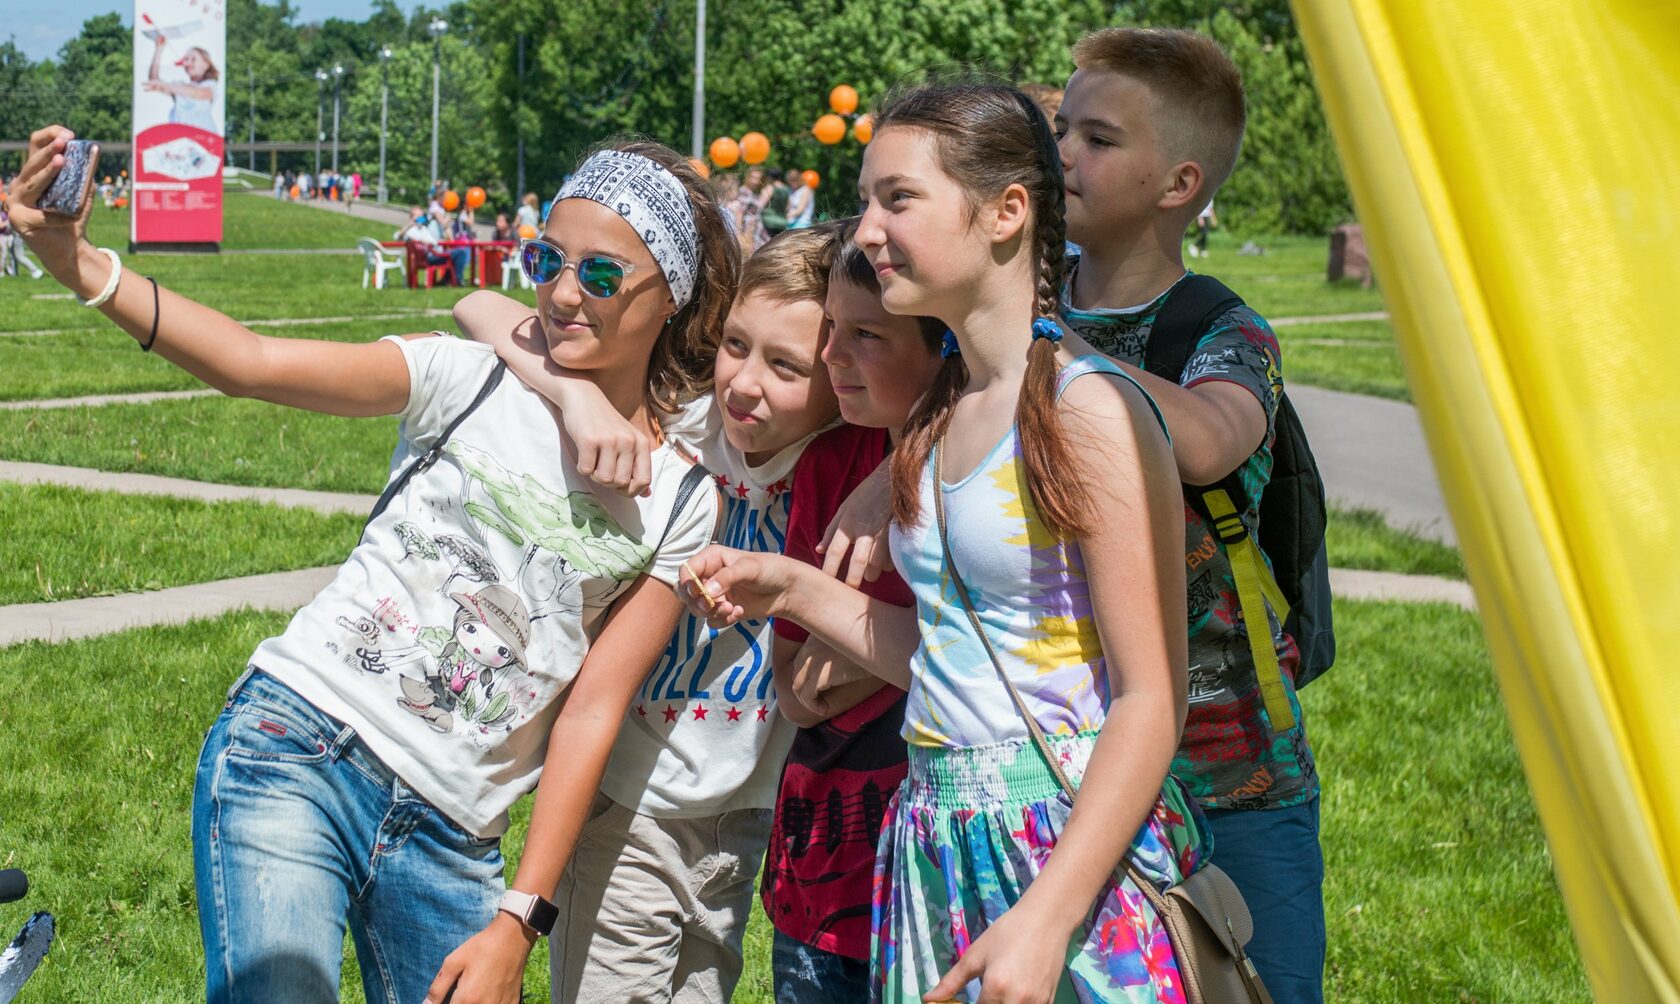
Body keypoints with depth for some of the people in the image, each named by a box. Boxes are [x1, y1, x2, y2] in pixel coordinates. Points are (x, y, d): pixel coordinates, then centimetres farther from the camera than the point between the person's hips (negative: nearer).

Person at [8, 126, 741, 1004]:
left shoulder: (682, 503, 4)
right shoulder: (476, 380, -1)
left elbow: (593, 710, 1)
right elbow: (253, 364, -14)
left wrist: (518, 924, -4)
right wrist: (80, 265, -29)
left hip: (447, 836, 3)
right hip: (300, 744, -2)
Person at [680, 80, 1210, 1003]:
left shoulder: (1089, 409, -13)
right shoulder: (932, 418, 11)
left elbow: (1151, 700, -17)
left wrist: (1045, 917, -22)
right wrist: (793, 592, 9)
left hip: (1073, 846, -7)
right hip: (934, 847, 7)